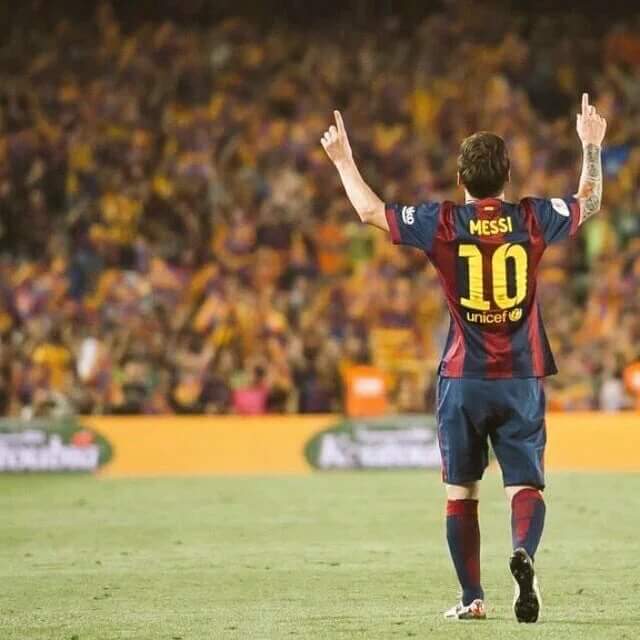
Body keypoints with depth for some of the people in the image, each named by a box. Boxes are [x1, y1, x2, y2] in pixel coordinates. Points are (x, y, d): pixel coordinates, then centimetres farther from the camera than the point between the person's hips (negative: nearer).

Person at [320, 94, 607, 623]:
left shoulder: (442, 223, -6)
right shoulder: (532, 219, -2)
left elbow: (370, 210, 2)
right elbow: (590, 203, 16)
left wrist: (343, 159, 15)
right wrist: (592, 146, 30)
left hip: (463, 380, 0)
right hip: (522, 380, 0)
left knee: (461, 493, 10)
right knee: (526, 485, 0)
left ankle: (472, 599, 12)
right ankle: (523, 551, -30)